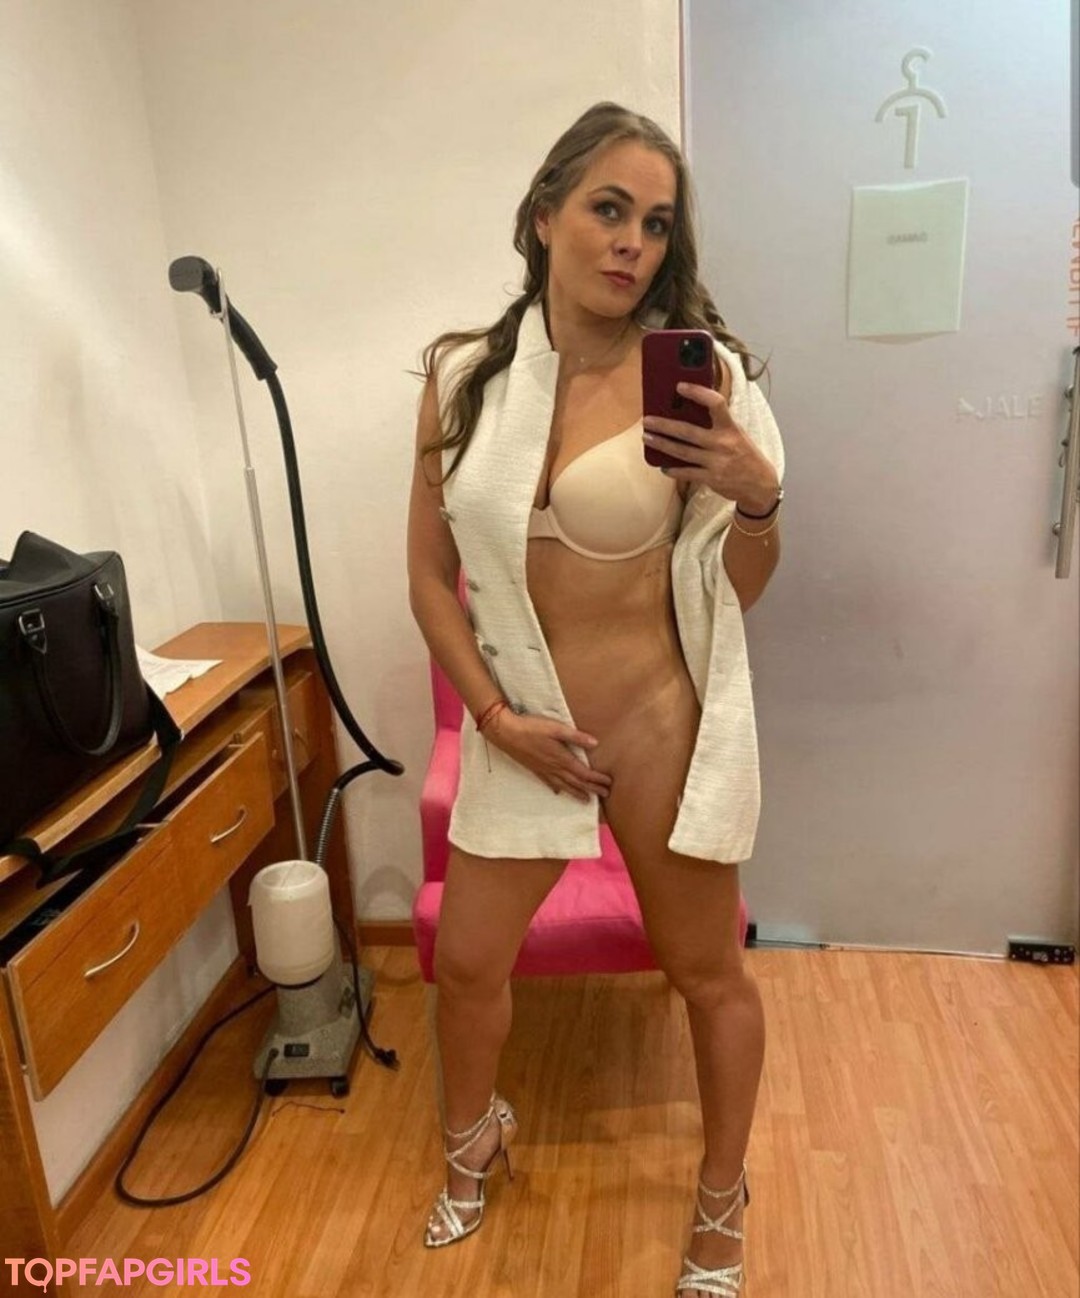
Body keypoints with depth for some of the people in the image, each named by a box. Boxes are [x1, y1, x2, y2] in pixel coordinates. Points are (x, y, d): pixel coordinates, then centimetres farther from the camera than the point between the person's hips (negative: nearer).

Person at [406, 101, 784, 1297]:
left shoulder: (699, 374, -9)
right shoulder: (463, 376, -3)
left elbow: (738, 591, -4)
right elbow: (430, 575, 1)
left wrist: (757, 494, -23)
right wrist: (498, 715, -6)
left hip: (666, 725, -2)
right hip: (520, 724, 3)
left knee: (708, 975, 13)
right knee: (466, 962, 17)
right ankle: (476, 1139, 52)